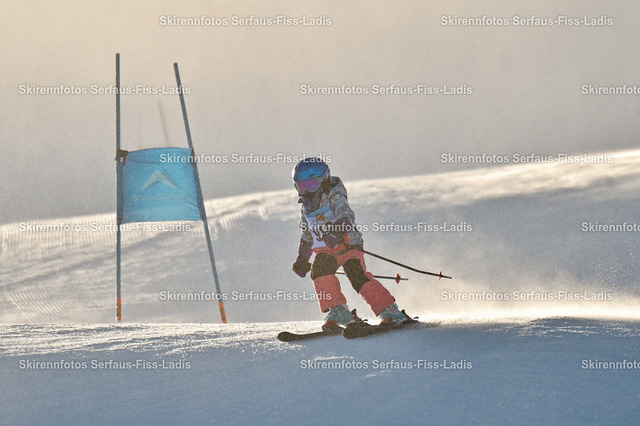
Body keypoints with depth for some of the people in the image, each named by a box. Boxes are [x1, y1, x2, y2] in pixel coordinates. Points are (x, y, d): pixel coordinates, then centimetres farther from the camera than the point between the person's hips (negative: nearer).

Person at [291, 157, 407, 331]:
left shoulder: (335, 197, -9)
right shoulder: (306, 208, 13)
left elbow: (346, 216, -29)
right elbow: (307, 236, 27)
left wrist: (335, 232, -47)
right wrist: (302, 259, 26)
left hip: (348, 246, -6)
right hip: (326, 252, 6)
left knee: (358, 276, -26)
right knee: (318, 270, -25)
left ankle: (390, 312, -22)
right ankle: (337, 312, -18)